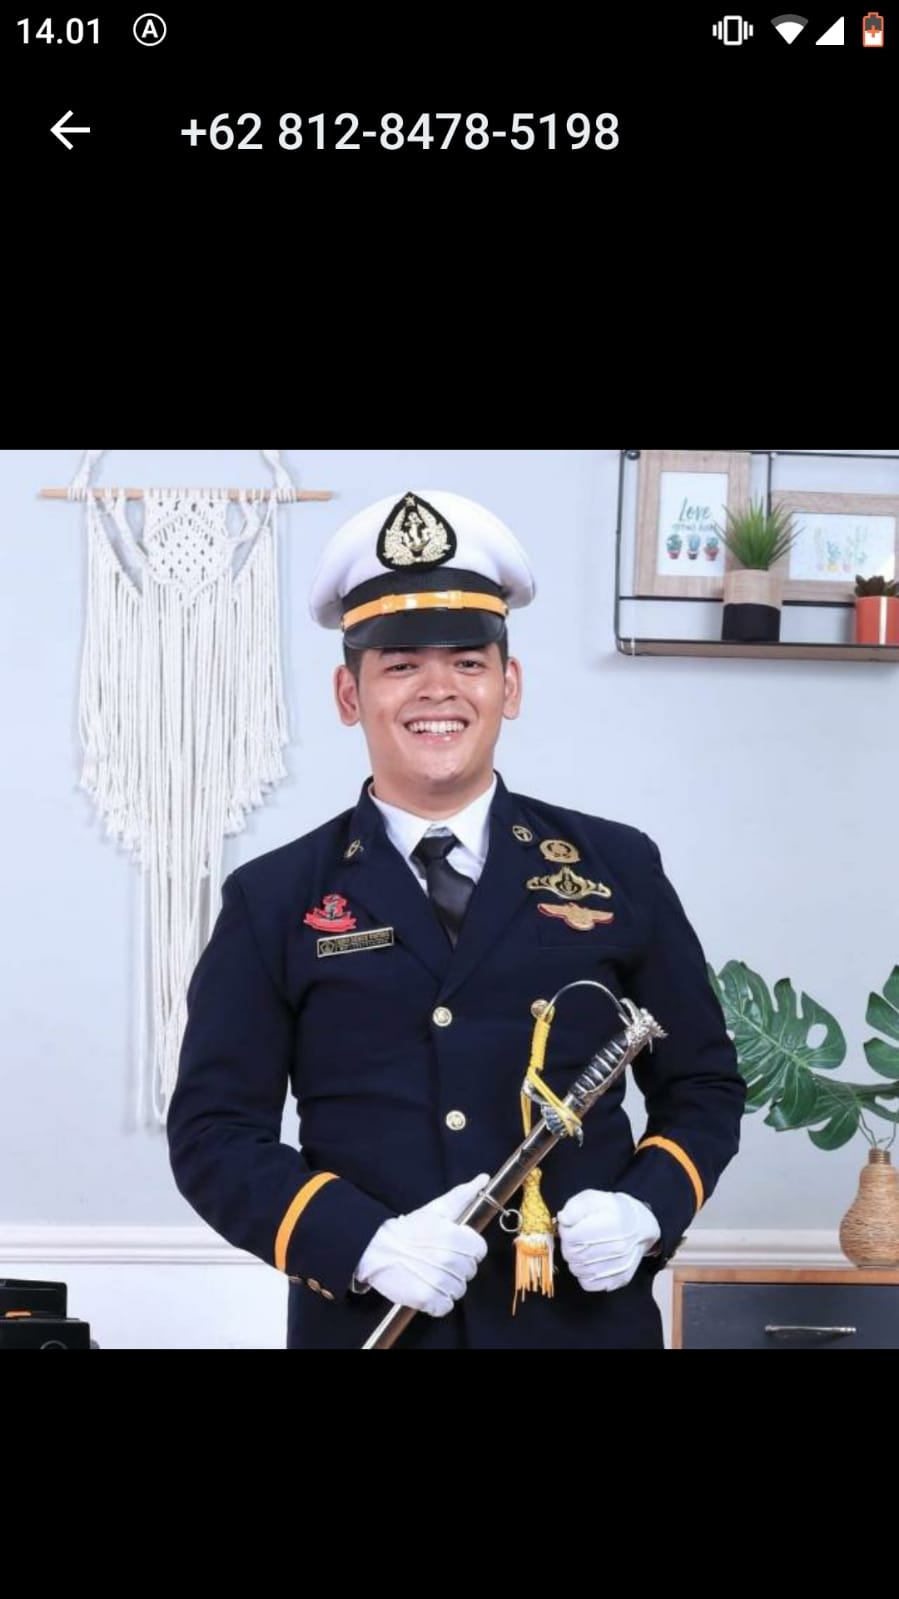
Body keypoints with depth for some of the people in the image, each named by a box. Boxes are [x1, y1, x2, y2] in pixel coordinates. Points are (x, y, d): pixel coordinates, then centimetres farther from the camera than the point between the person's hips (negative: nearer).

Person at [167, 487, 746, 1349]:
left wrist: (645, 1211, -11)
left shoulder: (618, 867, 3)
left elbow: (705, 1087, 7)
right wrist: (366, 1245, -18)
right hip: (363, 1323, -1)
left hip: (589, 1318, 1)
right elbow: (212, 1133, -3)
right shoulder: (273, 899, -1)